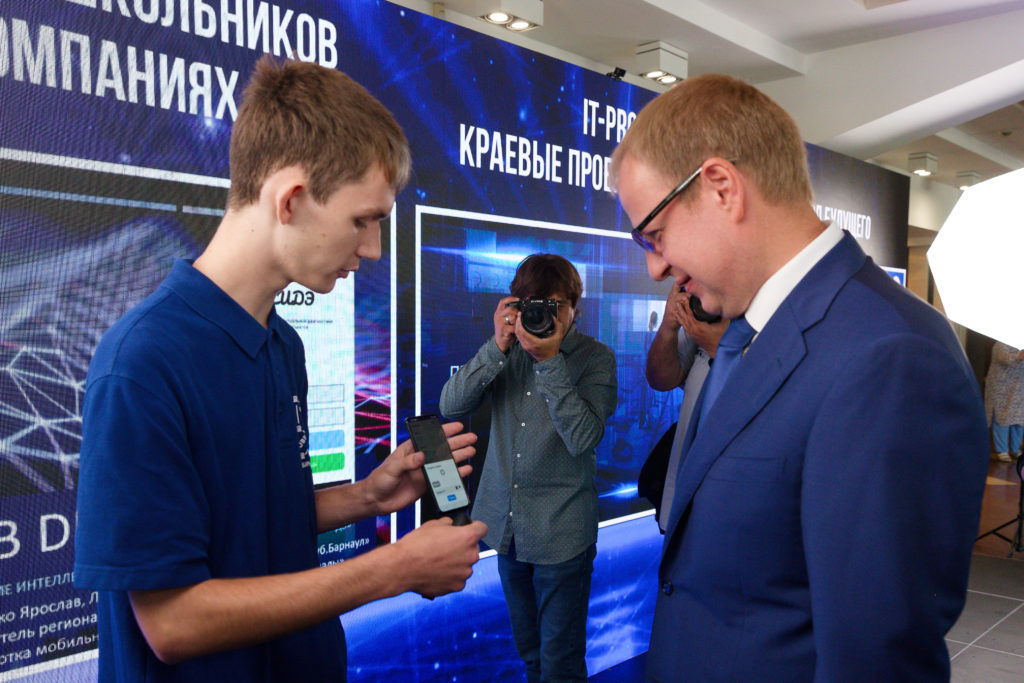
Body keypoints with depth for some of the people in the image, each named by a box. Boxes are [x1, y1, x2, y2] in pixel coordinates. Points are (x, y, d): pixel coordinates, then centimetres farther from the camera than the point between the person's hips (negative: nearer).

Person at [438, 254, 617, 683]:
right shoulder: (508, 349, 0)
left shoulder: (595, 358, -9)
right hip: (506, 523, 4)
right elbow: (450, 406, -10)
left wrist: (550, 360, -27)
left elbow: (583, 438, -21)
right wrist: (498, 347, -20)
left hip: (562, 532, -4)